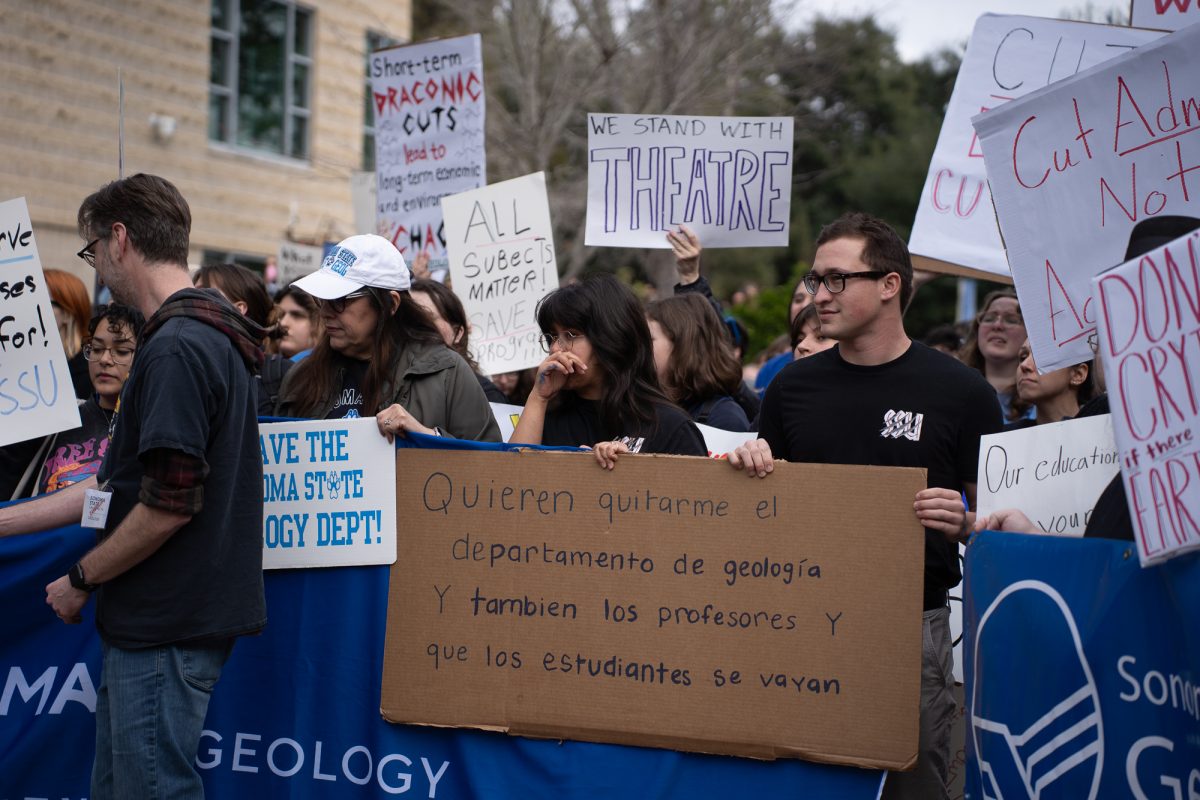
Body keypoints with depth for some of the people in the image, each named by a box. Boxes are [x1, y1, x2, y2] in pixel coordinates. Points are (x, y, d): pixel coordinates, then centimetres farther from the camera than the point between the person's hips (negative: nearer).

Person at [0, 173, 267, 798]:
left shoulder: (177, 350, -18)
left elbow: (169, 505, -22)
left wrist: (81, 579, -8)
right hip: (149, 620, 10)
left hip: (167, 626, -10)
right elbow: (123, 482, 21)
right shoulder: (204, 337, 16)